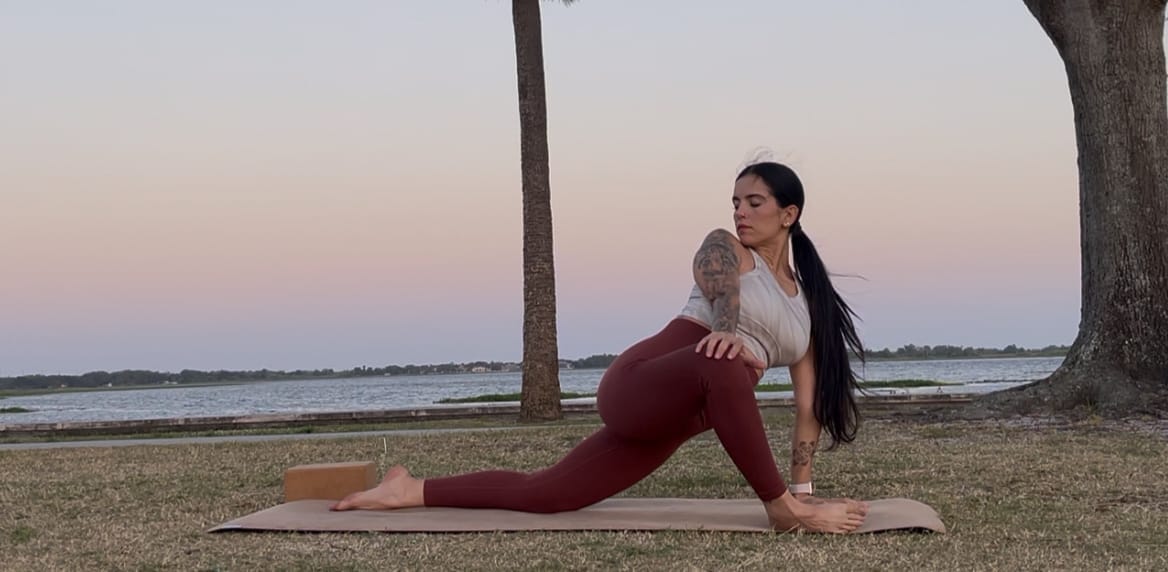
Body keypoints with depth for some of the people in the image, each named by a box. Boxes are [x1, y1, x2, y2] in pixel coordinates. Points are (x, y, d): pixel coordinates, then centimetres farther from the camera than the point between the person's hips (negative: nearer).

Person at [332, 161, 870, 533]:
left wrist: (803, 485, 9)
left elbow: (810, 404, 17)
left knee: (542, 495, 5)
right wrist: (728, 332, -44)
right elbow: (721, 292, -21)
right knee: (720, 366, -41)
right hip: (636, 385, -7)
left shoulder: (808, 305, 20)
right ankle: (782, 510, -30)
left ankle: (414, 490, 19)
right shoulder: (723, 247, 4)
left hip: (676, 420, 7)